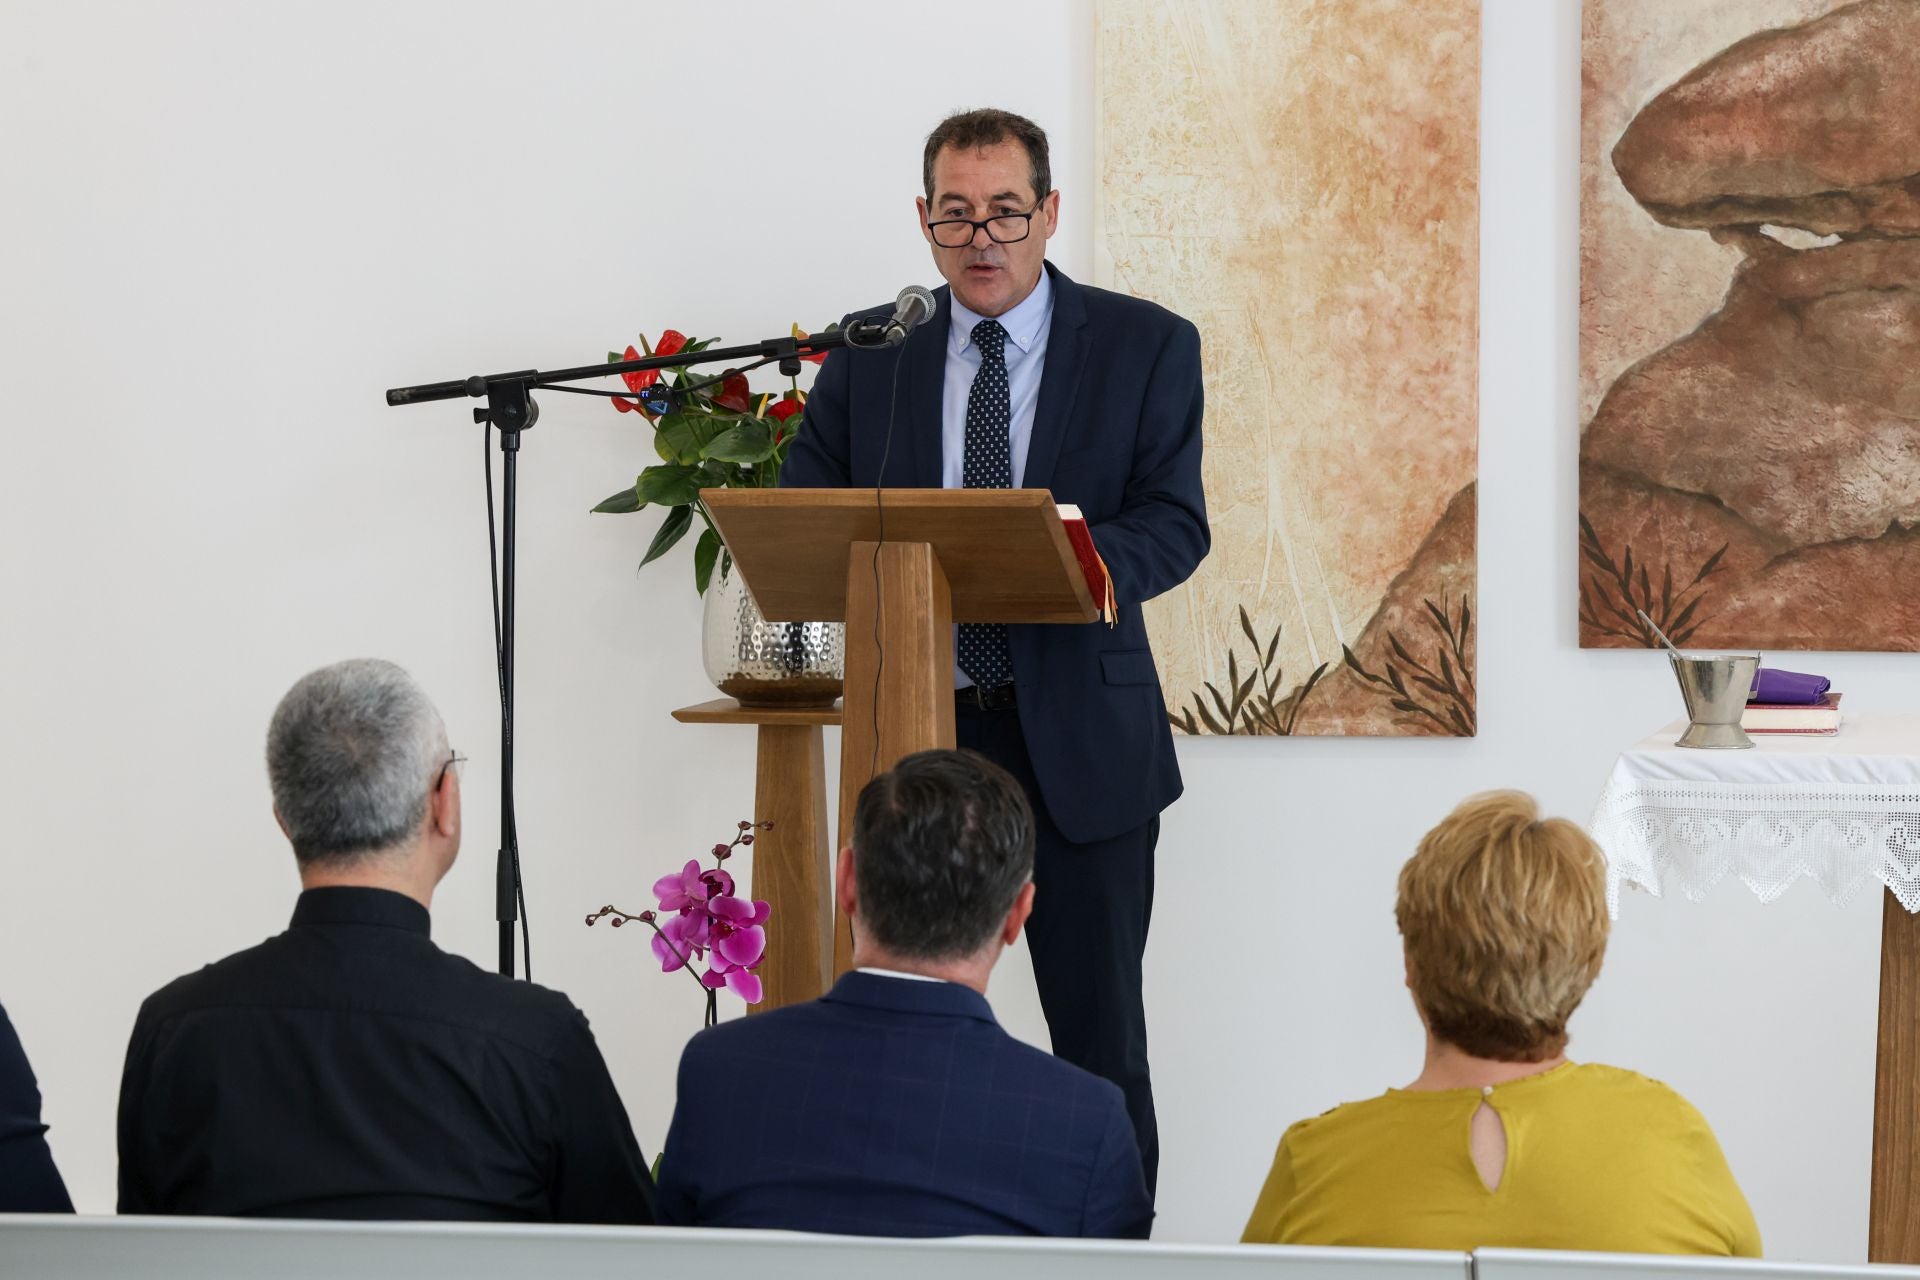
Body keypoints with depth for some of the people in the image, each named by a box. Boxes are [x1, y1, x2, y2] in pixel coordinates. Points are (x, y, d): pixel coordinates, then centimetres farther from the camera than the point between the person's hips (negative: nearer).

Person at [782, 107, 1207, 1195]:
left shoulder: (1147, 347, 2)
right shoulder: (869, 354, 8)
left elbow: (1175, 525, -5)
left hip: (1079, 736, -2)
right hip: (915, 726, 2)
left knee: (1099, 1032, 3)